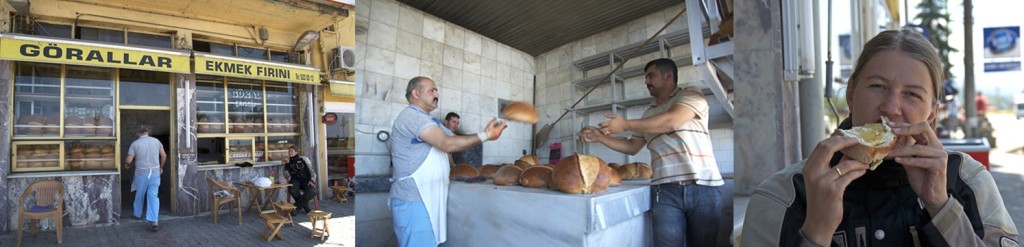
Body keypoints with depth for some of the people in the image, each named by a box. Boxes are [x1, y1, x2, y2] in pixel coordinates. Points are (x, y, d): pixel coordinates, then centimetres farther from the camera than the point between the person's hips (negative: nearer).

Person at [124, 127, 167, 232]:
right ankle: (154, 221, -10)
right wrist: (161, 167, 19)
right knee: (153, 196, -1)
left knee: (139, 194, 20)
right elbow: (164, 155, 5)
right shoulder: (156, 141, 3)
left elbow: (128, 160, -8)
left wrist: (126, 164, 16)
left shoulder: (135, 143, -4)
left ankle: (137, 213, 41)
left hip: (142, 173, -1)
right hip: (155, 172, 1)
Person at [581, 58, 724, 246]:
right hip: (666, 190, 4)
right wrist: (600, 137, 14)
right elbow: (632, 147, 25)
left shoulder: (691, 94, 4)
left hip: (703, 187, -3)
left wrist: (625, 124, -11)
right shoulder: (649, 114, 20)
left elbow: (672, 121, -15)